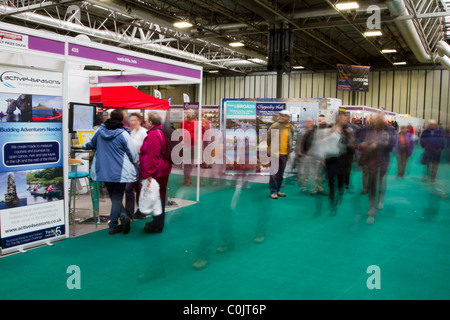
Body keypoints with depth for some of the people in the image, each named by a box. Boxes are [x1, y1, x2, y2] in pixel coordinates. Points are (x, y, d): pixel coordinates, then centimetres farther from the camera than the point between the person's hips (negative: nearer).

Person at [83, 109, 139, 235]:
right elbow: (133, 154, -8)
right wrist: (137, 163, 14)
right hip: (120, 171, -4)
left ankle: (123, 215, 3)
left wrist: (85, 146, 45)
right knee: (117, 198, 3)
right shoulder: (123, 134, -12)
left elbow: (90, 144, 21)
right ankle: (113, 226, 3)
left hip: (103, 171, 4)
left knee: (114, 197, 16)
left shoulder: (100, 131, 2)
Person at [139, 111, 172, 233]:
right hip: (163, 170, 10)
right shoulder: (162, 132, 12)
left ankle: (157, 226, 9)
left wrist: (149, 173, -23)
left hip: (156, 173, -10)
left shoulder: (153, 135, -19)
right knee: (160, 196, 18)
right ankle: (158, 222, 32)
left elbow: (152, 156, -24)